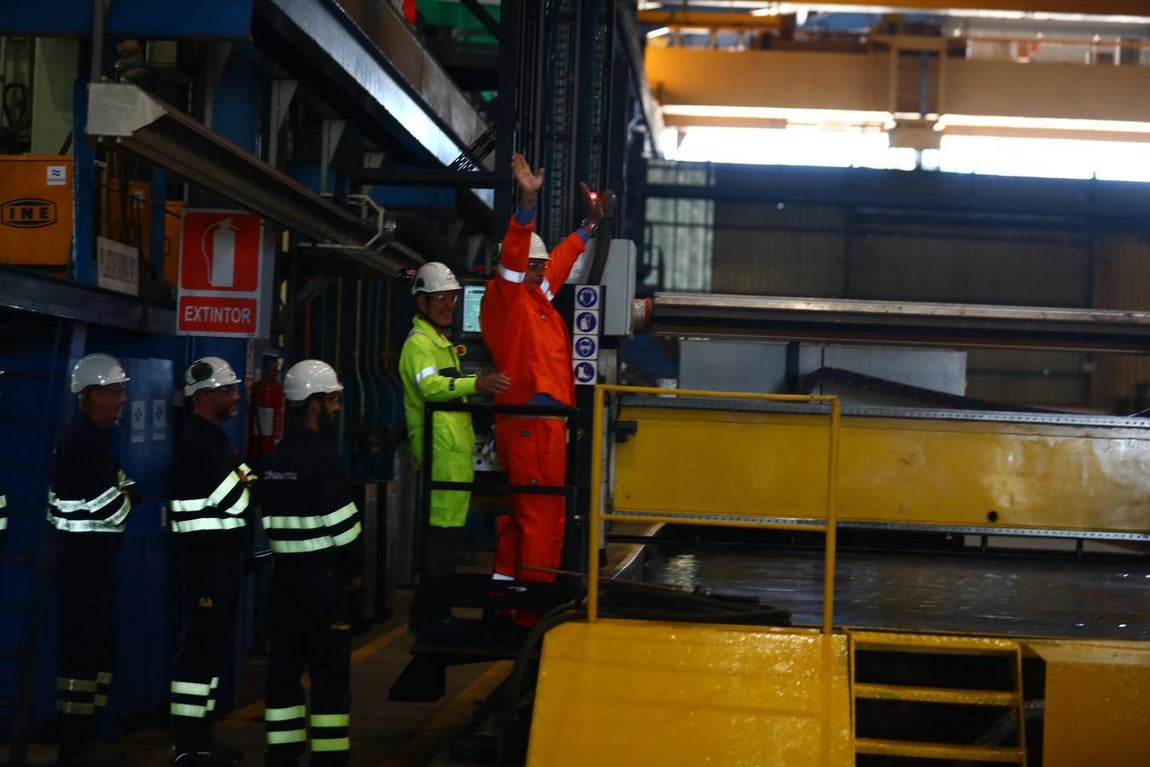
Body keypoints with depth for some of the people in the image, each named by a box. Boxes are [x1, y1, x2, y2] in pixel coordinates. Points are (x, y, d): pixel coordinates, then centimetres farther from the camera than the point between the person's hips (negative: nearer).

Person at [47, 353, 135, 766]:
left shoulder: (96, 437, 16)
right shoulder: (79, 439, -16)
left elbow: (121, 489, 16)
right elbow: (108, 508, -20)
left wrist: (122, 495, -5)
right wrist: (127, 498, -1)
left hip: (96, 555, 10)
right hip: (82, 556, -10)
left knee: (100, 645, 14)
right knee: (82, 647, -7)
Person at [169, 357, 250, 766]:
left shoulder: (213, 439, 19)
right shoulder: (196, 443, -14)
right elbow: (234, 500, -17)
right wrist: (248, 481, 0)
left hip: (220, 556, 10)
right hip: (205, 557, -10)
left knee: (211, 644, 13)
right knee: (200, 644, -9)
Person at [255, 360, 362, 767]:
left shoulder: (273, 458, 11)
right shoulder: (320, 457, -14)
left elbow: (272, 518, 12)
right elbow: (341, 523, -15)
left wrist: (286, 554, 14)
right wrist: (355, 569, -3)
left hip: (284, 571, 8)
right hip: (321, 573, -8)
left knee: (284, 663, 9)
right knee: (330, 668, -3)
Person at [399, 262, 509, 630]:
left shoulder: (440, 341, 23)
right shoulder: (419, 343, -11)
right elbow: (431, 385, -31)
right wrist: (476, 384, -45)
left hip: (454, 451, 11)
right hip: (441, 452, -11)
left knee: (448, 529, 14)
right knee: (444, 530, -11)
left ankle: (434, 610, 22)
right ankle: (429, 613, -7)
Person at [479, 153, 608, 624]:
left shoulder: (538, 294, 17)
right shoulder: (506, 297, -8)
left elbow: (562, 260, 33)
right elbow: (513, 256, -26)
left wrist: (590, 225, 41)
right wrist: (527, 204, -37)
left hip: (543, 421, 10)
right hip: (529, 421, -10)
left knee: (520, 512, 14)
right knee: (542, 514, -9)